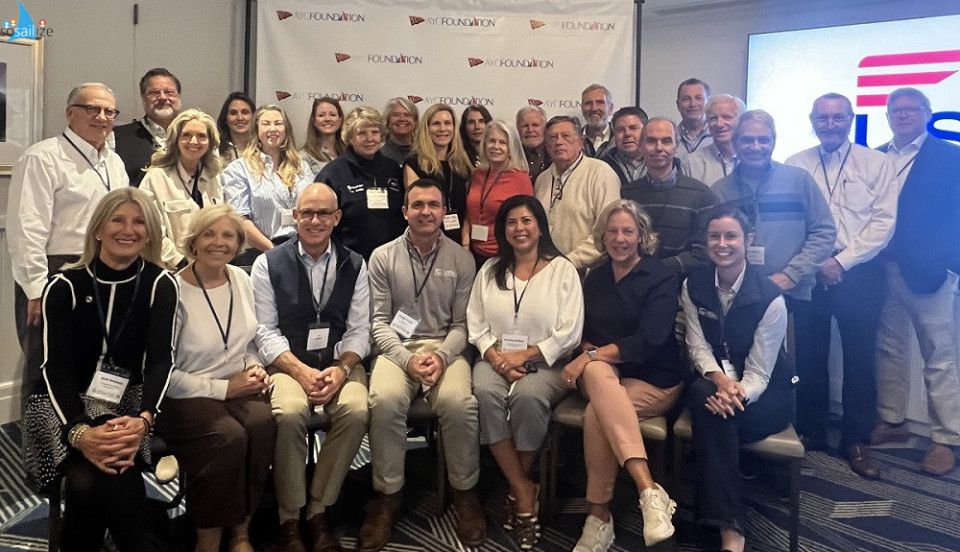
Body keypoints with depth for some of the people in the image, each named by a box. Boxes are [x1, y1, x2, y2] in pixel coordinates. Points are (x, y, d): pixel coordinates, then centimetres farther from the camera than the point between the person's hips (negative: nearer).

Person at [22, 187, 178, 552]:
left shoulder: (159, 284, -1)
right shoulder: (65, 286, -3)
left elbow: (160, 358, -10)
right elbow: (56, 366, -11)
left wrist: (144, 419, -30)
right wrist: (79, 431, -29)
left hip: (127, 401, 0)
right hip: (64, 405, 0)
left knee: (112, 465, -32)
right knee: (86, 478, -30)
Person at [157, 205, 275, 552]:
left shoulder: (242, 279, 8)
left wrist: (255, 369, -2)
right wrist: (222, 388, -15)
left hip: (238, 388, 5)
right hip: (186, 396, -4)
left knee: (262, 423, -28)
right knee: (229, 437, -32)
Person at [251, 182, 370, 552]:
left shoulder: (355, 266, 8)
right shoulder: (268, 264, 3)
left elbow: (359, 330, 5)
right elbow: (265, 330, -2)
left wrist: (341, 369, -14)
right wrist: (300, 370, -16)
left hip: (340, 361, 2)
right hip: (287, 362, -1)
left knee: (356, 411, -29)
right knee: (289, 413, -32)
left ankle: (318, 512, -11)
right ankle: (289, 519, -13)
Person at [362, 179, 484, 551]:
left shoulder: (461, 259, 6)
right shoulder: (383, 257, 5)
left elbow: (462, 323, 4)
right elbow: (379, 321, 2)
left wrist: (441, 356, -15)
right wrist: (407, 359, -14)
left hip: (446, 349, 0)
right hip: (396, 349, 0)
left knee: (458, 402, -31)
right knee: (385, 400, -32)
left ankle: (465, 494, -7)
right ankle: (387, 496, -12)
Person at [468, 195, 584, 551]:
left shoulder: (562, 269, 2)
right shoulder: (490, 271, 14)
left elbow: (570, 332, -6)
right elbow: (476, 326, 7)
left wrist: (525, 354, -15)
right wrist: (496, 358, -11)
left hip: (547, 363, -3)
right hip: (497, 359, 3)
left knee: (527, 396, -35)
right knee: (486, 393, -31)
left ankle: (518, 485, -10)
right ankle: (522, 490, -19)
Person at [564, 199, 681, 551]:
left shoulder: (662, 278, -6)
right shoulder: (595, 278, 12)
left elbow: (649, 340, -17)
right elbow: (585, 330, 15)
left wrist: (591, 357, -23)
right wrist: (590, 353, -9)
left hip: (655, 381, -4)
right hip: (606, 377, 4)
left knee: (597, 413, -34)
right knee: (596, 371, -35)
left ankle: (600, 516, -24)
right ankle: (649, 491, -41)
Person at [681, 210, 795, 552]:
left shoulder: (770, 297, -16)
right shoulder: (693, 286, -2)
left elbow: (759, 373, -17)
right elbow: (697, 346, -6)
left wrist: (738, 393, -38)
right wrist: (719, 378, -27)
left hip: (766, 392, -3)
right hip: (715, 382, 3)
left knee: (715, 412, -35)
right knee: (704, 394, -35)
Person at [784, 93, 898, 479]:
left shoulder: (876, 163, 2)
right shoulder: (795, 165, 5)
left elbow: (884, 222, -4)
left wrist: (843, 260, -12)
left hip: (859, 274, -1)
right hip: (808, 274, 1)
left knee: (860, 358, 4)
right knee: (809, 356, 8)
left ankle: (857, 441, 16)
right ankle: (810, 433, 21)